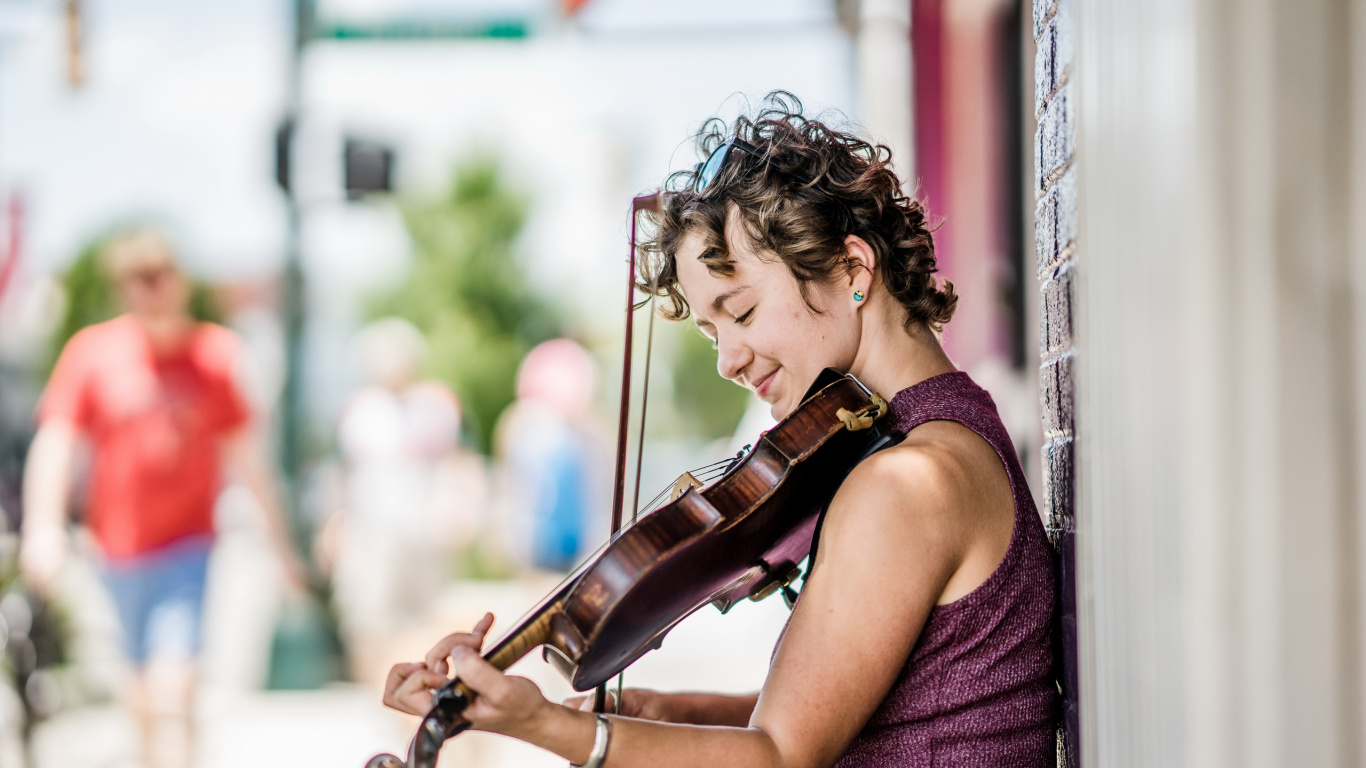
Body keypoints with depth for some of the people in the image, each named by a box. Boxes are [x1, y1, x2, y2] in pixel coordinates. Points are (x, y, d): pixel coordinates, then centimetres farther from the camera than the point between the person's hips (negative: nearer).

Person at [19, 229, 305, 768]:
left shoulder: (216, 354, -1)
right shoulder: (92, 351, -2)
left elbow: (246, 454, 6)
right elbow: (54, 443, -5)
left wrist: (280, 542, 10)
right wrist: (43, 525, -19)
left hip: (188, 547, -2)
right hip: (119, 550, 2)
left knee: (170, 693, -15)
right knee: (147, 694, 14)